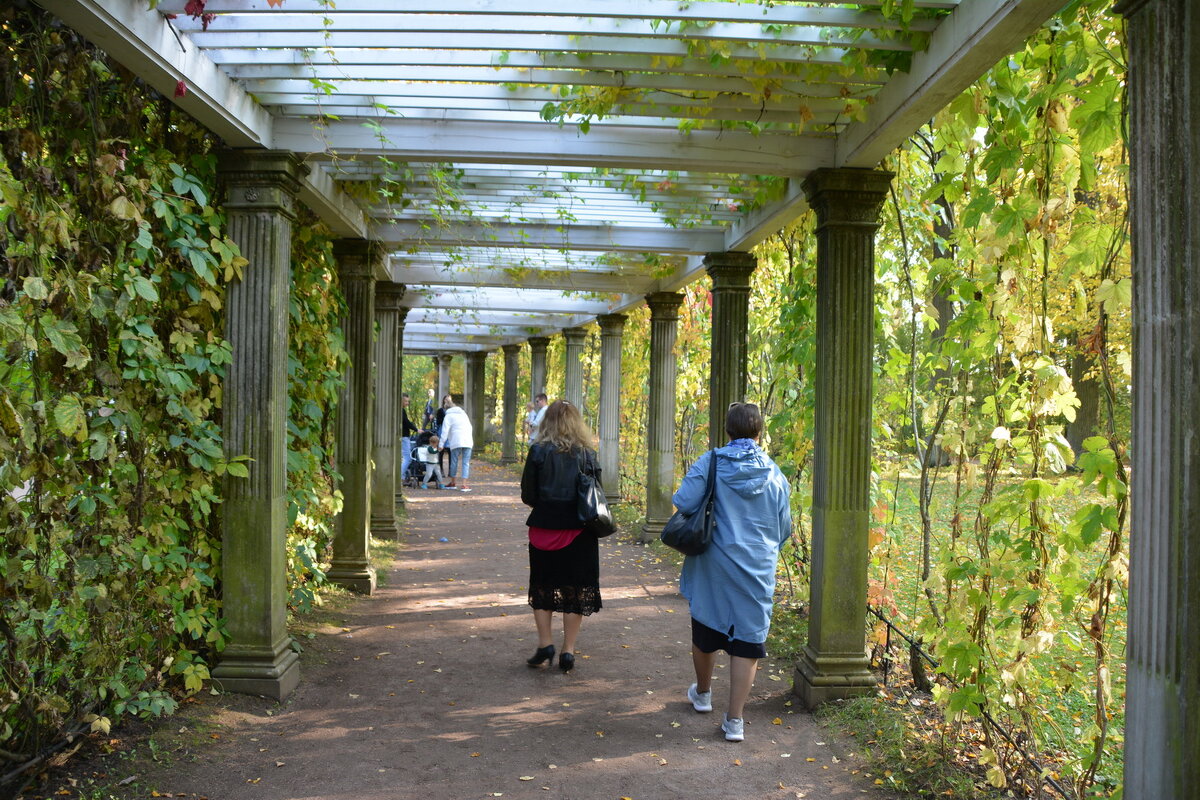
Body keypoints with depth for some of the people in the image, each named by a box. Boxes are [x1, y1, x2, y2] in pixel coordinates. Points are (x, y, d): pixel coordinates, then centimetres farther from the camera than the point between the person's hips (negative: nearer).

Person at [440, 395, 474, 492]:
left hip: (456, 442, -3)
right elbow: (470, 427, 21)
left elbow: (445, 431, -4)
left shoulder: (448, 416, 4)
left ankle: (453, 483, 24)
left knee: (454, 462, 11)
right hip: (468, 441, 3)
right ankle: (463, 485, -5)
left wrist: (441, 444, -3)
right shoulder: (463, 413, 19)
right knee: (466, 463, 2)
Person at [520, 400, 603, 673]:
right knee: (575, 589, 9)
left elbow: (527, 495, -6)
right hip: (579, 531, 1)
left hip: (545, 528, -1)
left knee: (542, 588, 14)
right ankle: (568, 652, 11)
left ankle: (545, 645, 9)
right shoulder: (588, 454, -3)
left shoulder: (539, 451, -7)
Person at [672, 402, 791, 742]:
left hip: (712, 564, 0)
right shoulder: (774, 475, -2)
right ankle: (735, 719, 3)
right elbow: (784, 528, 6)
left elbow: (683, 502, -16)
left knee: (705, 630, 19)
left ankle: (703, 693, 41)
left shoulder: (710, 463, -9)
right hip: (757, 570, 0)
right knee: (747, 640, 4)